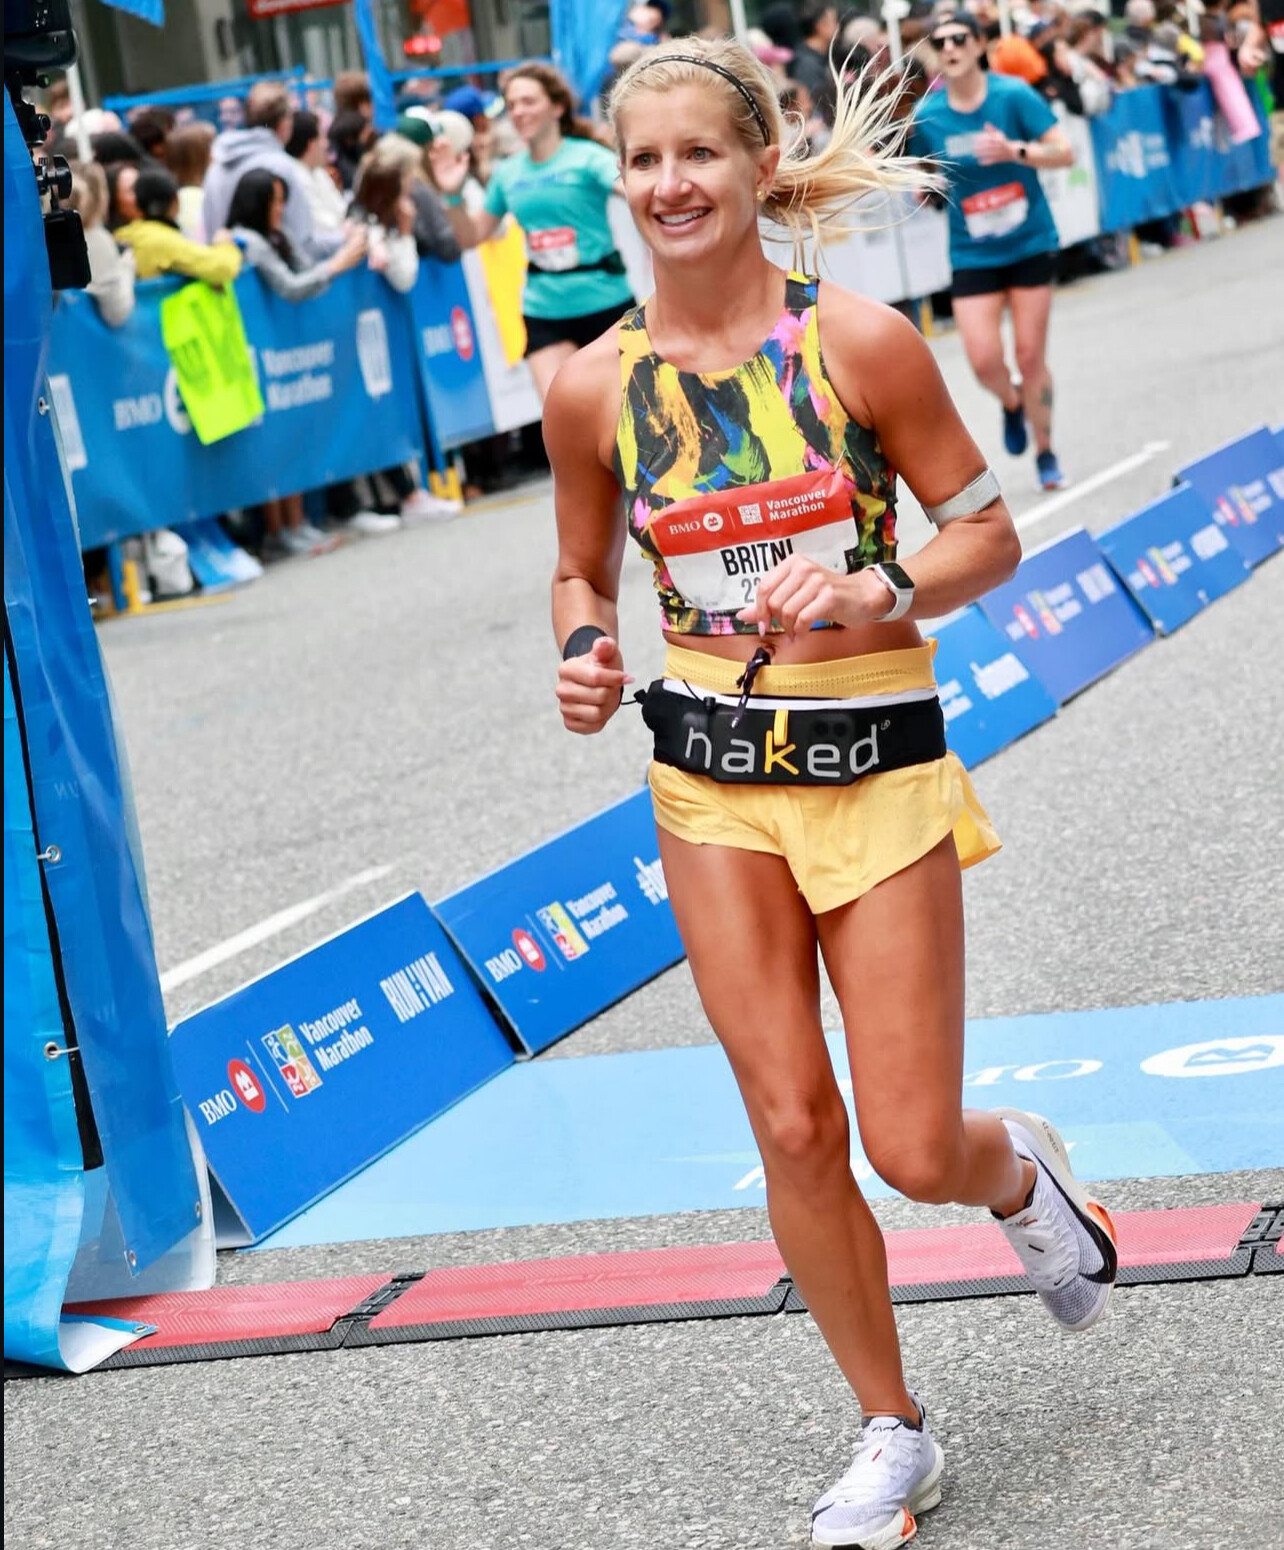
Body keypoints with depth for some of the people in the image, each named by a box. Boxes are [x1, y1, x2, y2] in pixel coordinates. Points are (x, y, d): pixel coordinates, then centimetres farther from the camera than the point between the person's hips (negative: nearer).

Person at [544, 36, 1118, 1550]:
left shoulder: (859, 341, -11)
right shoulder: (595, 386, -2)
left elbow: (988, 531, -3)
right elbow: (584, 571, 13)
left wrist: (886, 592, -22)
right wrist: (585, 657, -8)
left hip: (877, 763, -2)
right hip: (712, 782, 3)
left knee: (914, 1151, -3)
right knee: (792, 1128, 3)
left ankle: (1021, 1170, 36)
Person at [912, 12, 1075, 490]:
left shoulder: (1013, 95, -12)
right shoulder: (926, 114, -5)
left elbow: (1064, 153, -14)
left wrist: (1015, 151, -29)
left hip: (1030, 244, -1)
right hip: (972, 253, 1)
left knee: (1031, 356, 1)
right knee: (984, 361, -9)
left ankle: (1045, 452, 21)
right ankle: (1013, 405, 27)